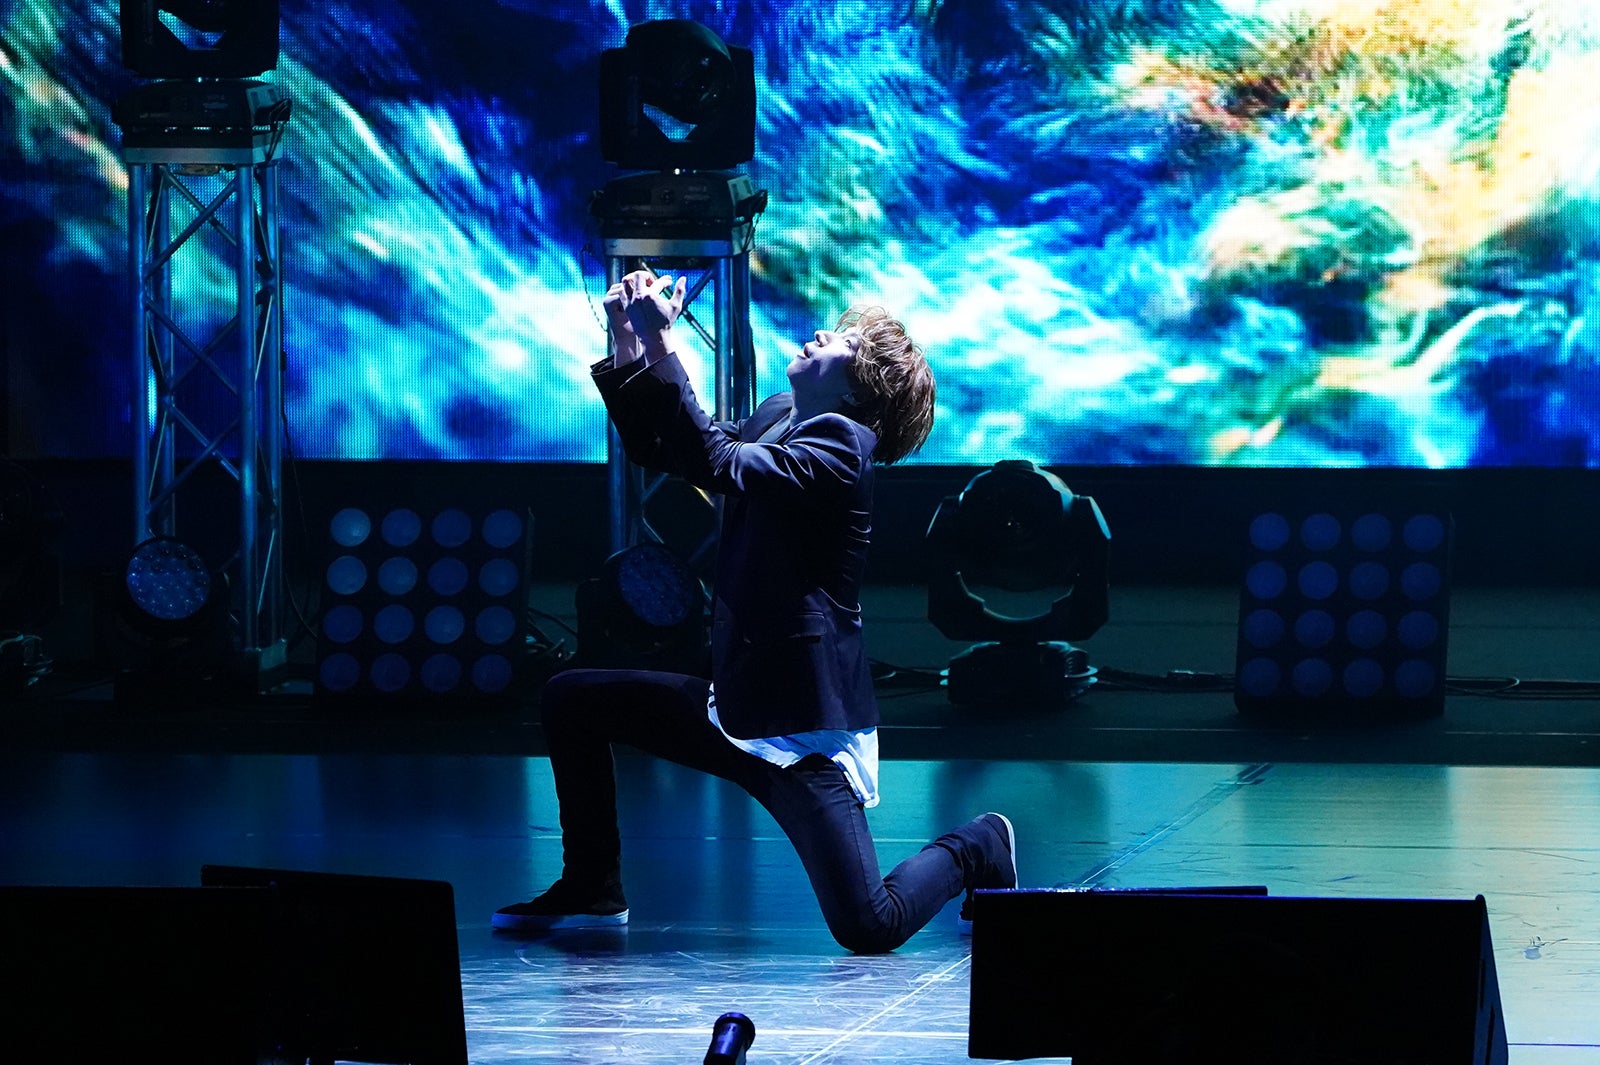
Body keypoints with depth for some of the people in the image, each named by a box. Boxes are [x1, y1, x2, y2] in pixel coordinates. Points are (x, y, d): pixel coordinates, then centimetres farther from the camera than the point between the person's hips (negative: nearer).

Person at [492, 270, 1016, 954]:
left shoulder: (841, 441, -16)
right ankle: (594, 892, 21)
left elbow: (720, 466, -30)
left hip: (804, 728, -9)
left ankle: (975, 848, 16)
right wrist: (629, 352, 2)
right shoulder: (779, 417, 11)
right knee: (570, 701, 8)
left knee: (869, 929, -16)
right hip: (735, 706, 9)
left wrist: (663, 349, -31)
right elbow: (656, 449, 17)